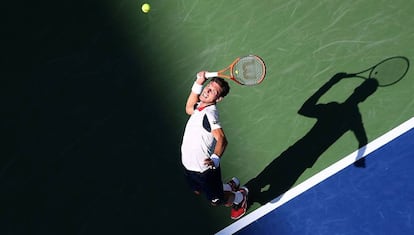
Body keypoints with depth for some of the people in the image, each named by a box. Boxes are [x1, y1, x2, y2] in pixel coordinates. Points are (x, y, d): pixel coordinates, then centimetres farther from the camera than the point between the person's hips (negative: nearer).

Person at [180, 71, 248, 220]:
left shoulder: (209, 113, -27)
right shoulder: (200, 107, -2)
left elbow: (221, 139, -38)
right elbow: (189, 109, 20)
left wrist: (215, 159, -56)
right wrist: (198, 84, 9)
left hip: (205, 170, -8)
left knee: (216, 201, 14)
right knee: (198, 192, 31)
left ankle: (240, 197, 44)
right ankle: (232, 185, 49)